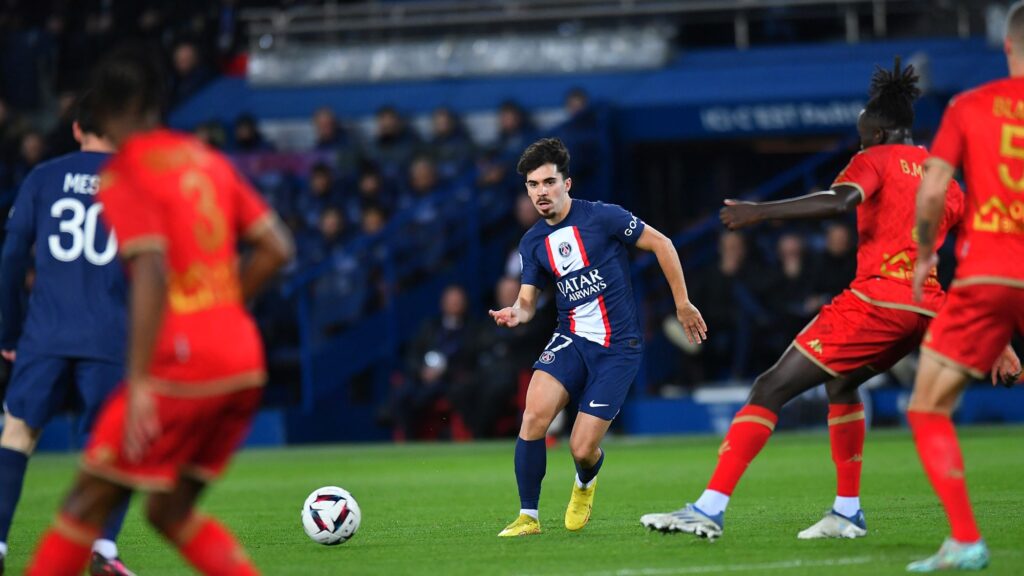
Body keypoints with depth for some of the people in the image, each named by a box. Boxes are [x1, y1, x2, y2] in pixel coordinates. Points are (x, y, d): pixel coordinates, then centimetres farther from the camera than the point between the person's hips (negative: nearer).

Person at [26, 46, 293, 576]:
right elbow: (276, 249, 13)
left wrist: (139, 384, -21)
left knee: (87, 503, 0)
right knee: (171, 512, 15)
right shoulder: (206, 159, 14)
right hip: (245, 358, 7)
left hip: (182, 359, -7)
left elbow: (152, 274, -19)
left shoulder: (123, 177, -7)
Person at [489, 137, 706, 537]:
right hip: (571, 339, 4)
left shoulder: (602, 218, -10)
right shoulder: (533, 242, 6)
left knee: (582, 449, -8)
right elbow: (528, 299, 9)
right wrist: (517, 313, -16)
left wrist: (682, 305, 1)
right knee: (534, 415, -24)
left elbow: (661, 244, -2)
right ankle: (528, 516, -10)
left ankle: (585, 483, 32)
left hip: (618, 347, -4)